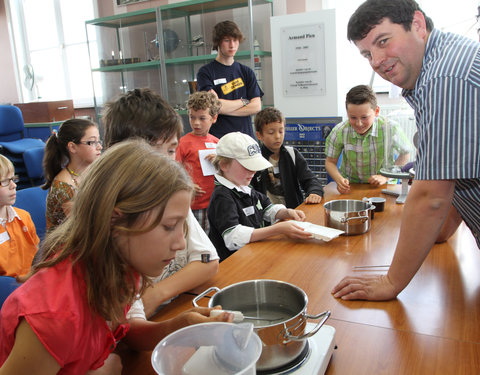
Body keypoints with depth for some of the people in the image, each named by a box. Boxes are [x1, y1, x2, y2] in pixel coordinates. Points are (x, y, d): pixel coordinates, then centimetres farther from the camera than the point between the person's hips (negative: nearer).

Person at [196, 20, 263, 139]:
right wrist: (243, 101, 2)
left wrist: (226, 108, -5)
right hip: (218, 137, -3)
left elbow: (257, 106, 4)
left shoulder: (246, 72, 14)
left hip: (246, 135, 3)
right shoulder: (206, 72, 2)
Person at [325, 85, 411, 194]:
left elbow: (405, 153, 1)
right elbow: (330, 162, -2)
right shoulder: (339, 132, -16)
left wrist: (385, 176, -8)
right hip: (351, 187, 0)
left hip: (382, 186, 0)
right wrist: (339, 180, -20)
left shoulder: (390, 128, -17)